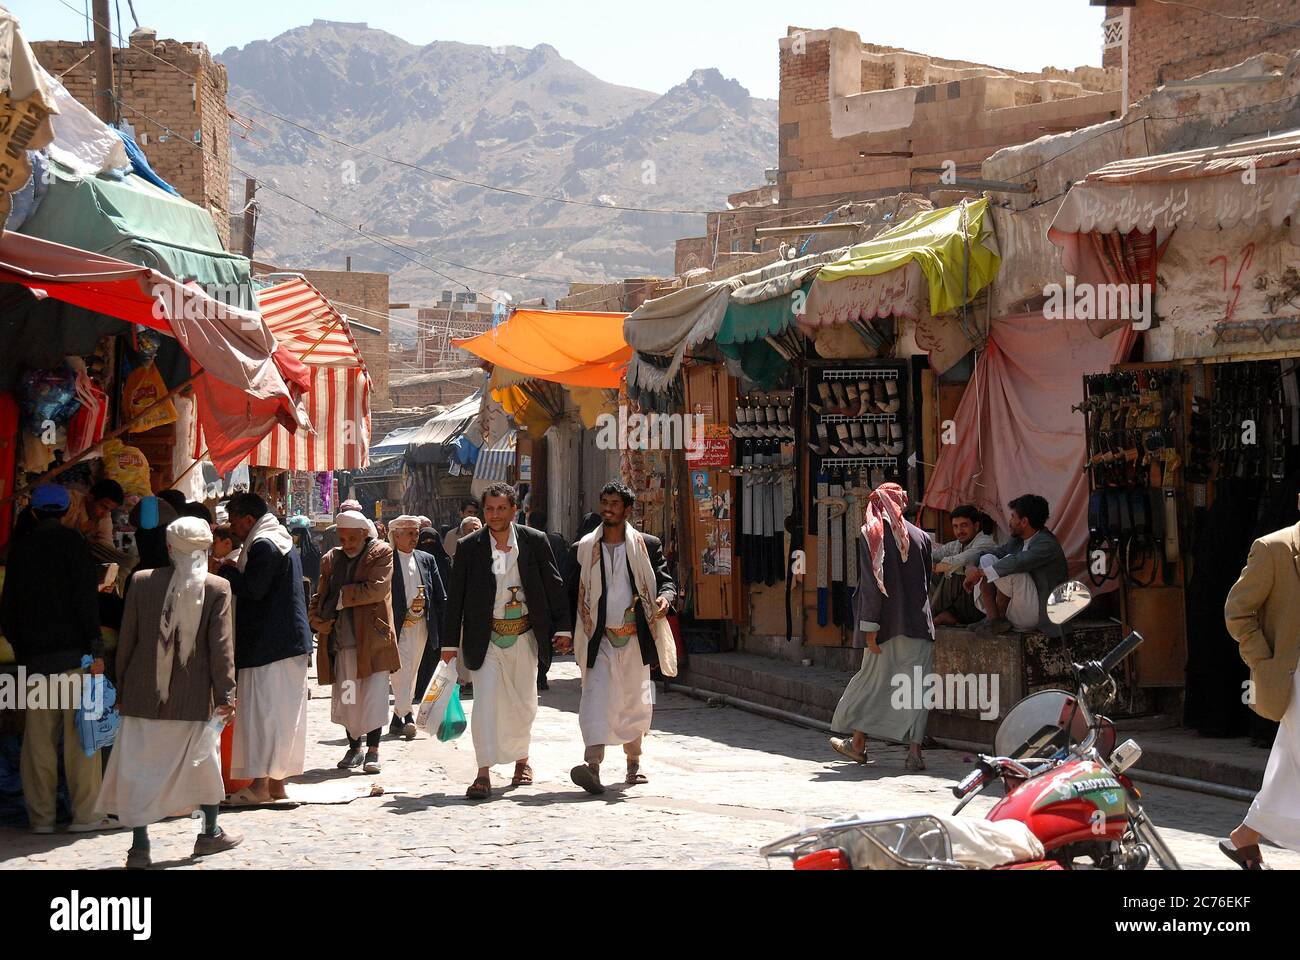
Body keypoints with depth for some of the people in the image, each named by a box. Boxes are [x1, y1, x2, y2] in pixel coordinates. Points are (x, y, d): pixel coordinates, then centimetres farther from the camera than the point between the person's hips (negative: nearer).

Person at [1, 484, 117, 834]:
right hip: (72, 650, -4)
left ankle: (41, 816, 6)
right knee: (80, 734, -3)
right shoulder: (73, 542, -2)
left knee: (38, 738, 5)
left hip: (34, 656, 4)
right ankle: (85, 814, -4)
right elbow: (86, 598, -10)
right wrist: (96, 649, -9)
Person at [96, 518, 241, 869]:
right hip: (193, 696, 0)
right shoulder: (217, 588, -7)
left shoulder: (142, 581, -3)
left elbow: (126, 639, 2)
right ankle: (210, 833, 29)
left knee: (139, 767, 5)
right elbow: (222, 646, -8)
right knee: (204, 759, 17)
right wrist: (225, 695, -1)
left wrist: (121, 689, 11)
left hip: (143, 695, 0)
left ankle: (140, 846, 0)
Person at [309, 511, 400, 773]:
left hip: (373, 638, -5)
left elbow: (378, 588, -15)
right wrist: (317, 620, -2)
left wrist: (344, 596, -9)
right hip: (341, 640, 5)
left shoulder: (381, 553, -1)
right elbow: (319, 596, 18)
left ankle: (372, 750, 2)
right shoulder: (331, 559, 14)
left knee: (373, 695, -5)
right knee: (346, 698, 8)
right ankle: (354, 748, 20)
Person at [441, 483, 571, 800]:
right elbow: (455, 597, 1)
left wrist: (562, 628, -2)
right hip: (485, 639, -1)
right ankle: (484, 774, -10)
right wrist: (449, 642, 0)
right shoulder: (469, 547, -2)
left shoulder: (534, 541, 0)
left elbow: (554, 586, 4)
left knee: (523, 704, 13)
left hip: (523, 636, 2)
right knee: (484, 702, -10)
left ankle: (521, 759, 33)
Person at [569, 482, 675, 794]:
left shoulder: (646, 545, 4)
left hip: (635, 638, 1)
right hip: (600, 639, -1)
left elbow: (666, 581, 5)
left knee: (634, 702, 11)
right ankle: (592, 765, -27)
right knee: (596, 698, -15)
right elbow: (574, 593, 11)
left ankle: (634, 763, 28)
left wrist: (665, 597, -19)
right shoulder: (585, 548, 6)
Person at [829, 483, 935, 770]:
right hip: (918, 624, 1)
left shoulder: (870, 535, -4)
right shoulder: (921, 536, 3)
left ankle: (858, 743, 19)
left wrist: (869, 626, -10)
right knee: (915, 686, 2)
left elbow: (870, 584, -10)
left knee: (872, 681, 12)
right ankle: (914, 749, -4)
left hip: (886, 624, -1)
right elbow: (927, 581, 11)